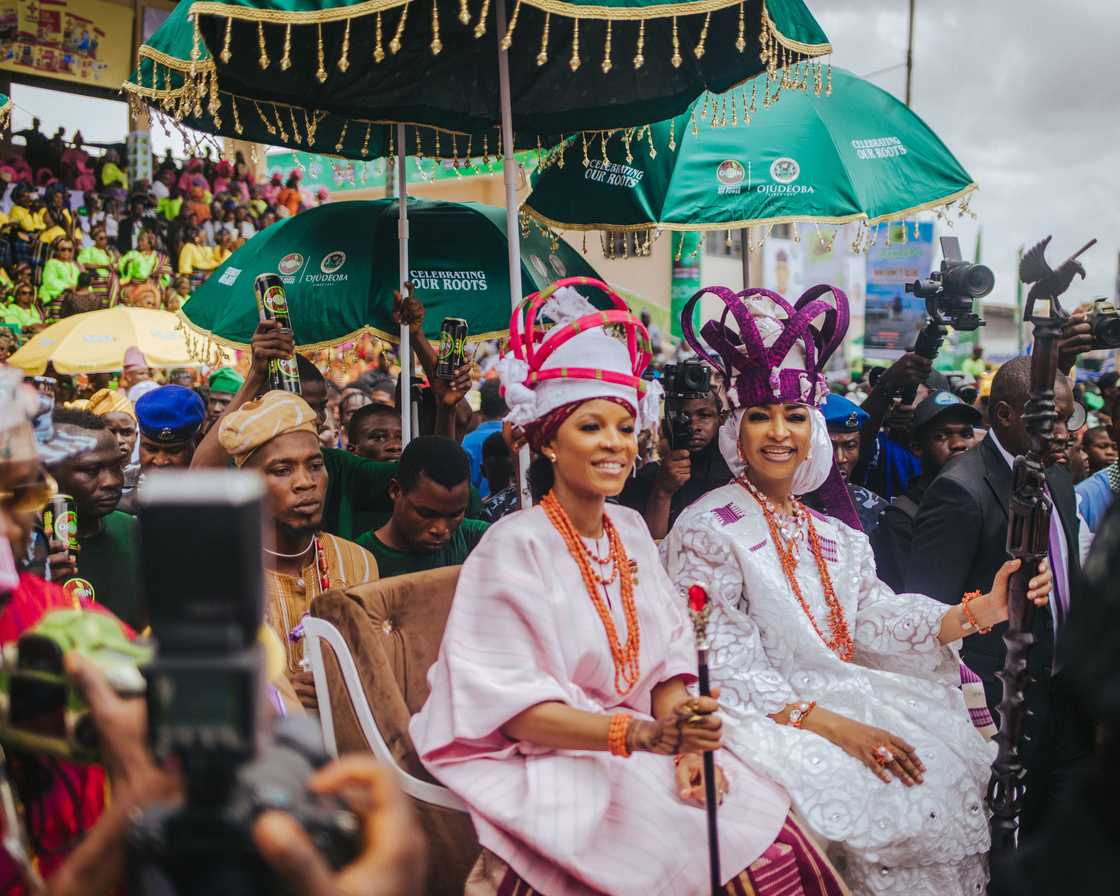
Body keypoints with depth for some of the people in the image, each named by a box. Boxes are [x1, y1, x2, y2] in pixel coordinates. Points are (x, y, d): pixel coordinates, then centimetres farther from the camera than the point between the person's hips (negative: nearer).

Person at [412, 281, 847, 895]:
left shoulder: (631, 530, 10)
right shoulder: (515, 546, -10)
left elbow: (669, 657, 9)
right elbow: (518, 709, -16)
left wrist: (687, 744, -11)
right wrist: (643, 734, -28)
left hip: (645, 754, 6)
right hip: (545, 765, -6)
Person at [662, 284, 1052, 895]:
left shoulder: (833, 533, 13)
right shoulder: (706, 530, -7)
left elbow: (876, 615, 2)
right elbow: (722, 667, -13)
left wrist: (977, 613, -14)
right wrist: (831, 725, -20)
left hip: (844, 700, 6)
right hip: (762, 719, -6)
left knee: (955, 772, -11)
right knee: (883, 799, -24)